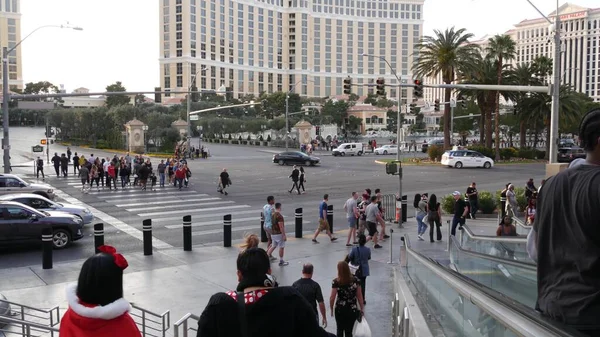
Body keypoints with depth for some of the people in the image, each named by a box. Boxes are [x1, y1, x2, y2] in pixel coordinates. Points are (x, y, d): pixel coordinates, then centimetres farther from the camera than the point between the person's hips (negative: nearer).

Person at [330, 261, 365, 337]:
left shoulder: (336, 282, -15)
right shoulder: (355, 280, -8)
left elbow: (332, 298, -13)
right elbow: (359, 296, -4)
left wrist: (331, 309, 2)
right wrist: (362, 309, 6)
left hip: (340, 310, -1)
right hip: (352, 310, 1)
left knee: (340, 331, 19)